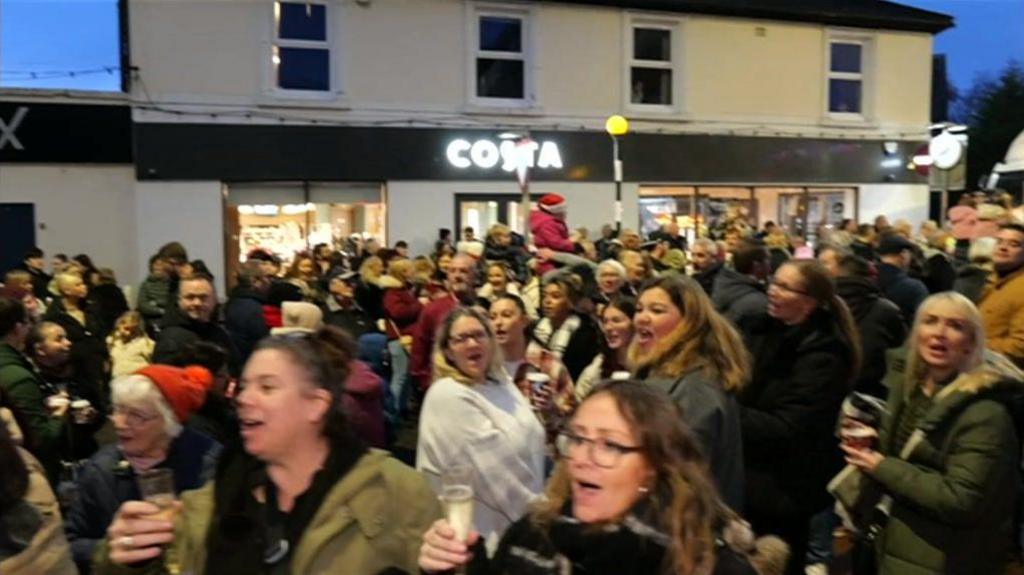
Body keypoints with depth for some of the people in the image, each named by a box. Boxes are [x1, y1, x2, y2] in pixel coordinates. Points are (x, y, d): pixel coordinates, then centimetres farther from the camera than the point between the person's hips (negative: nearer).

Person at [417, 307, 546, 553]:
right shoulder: (448, 396, -20)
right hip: (482, 532, -7)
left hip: (521, 520, 7)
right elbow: (492, 473, -21)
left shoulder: (501, 383, 5)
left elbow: (532, 443, 13)